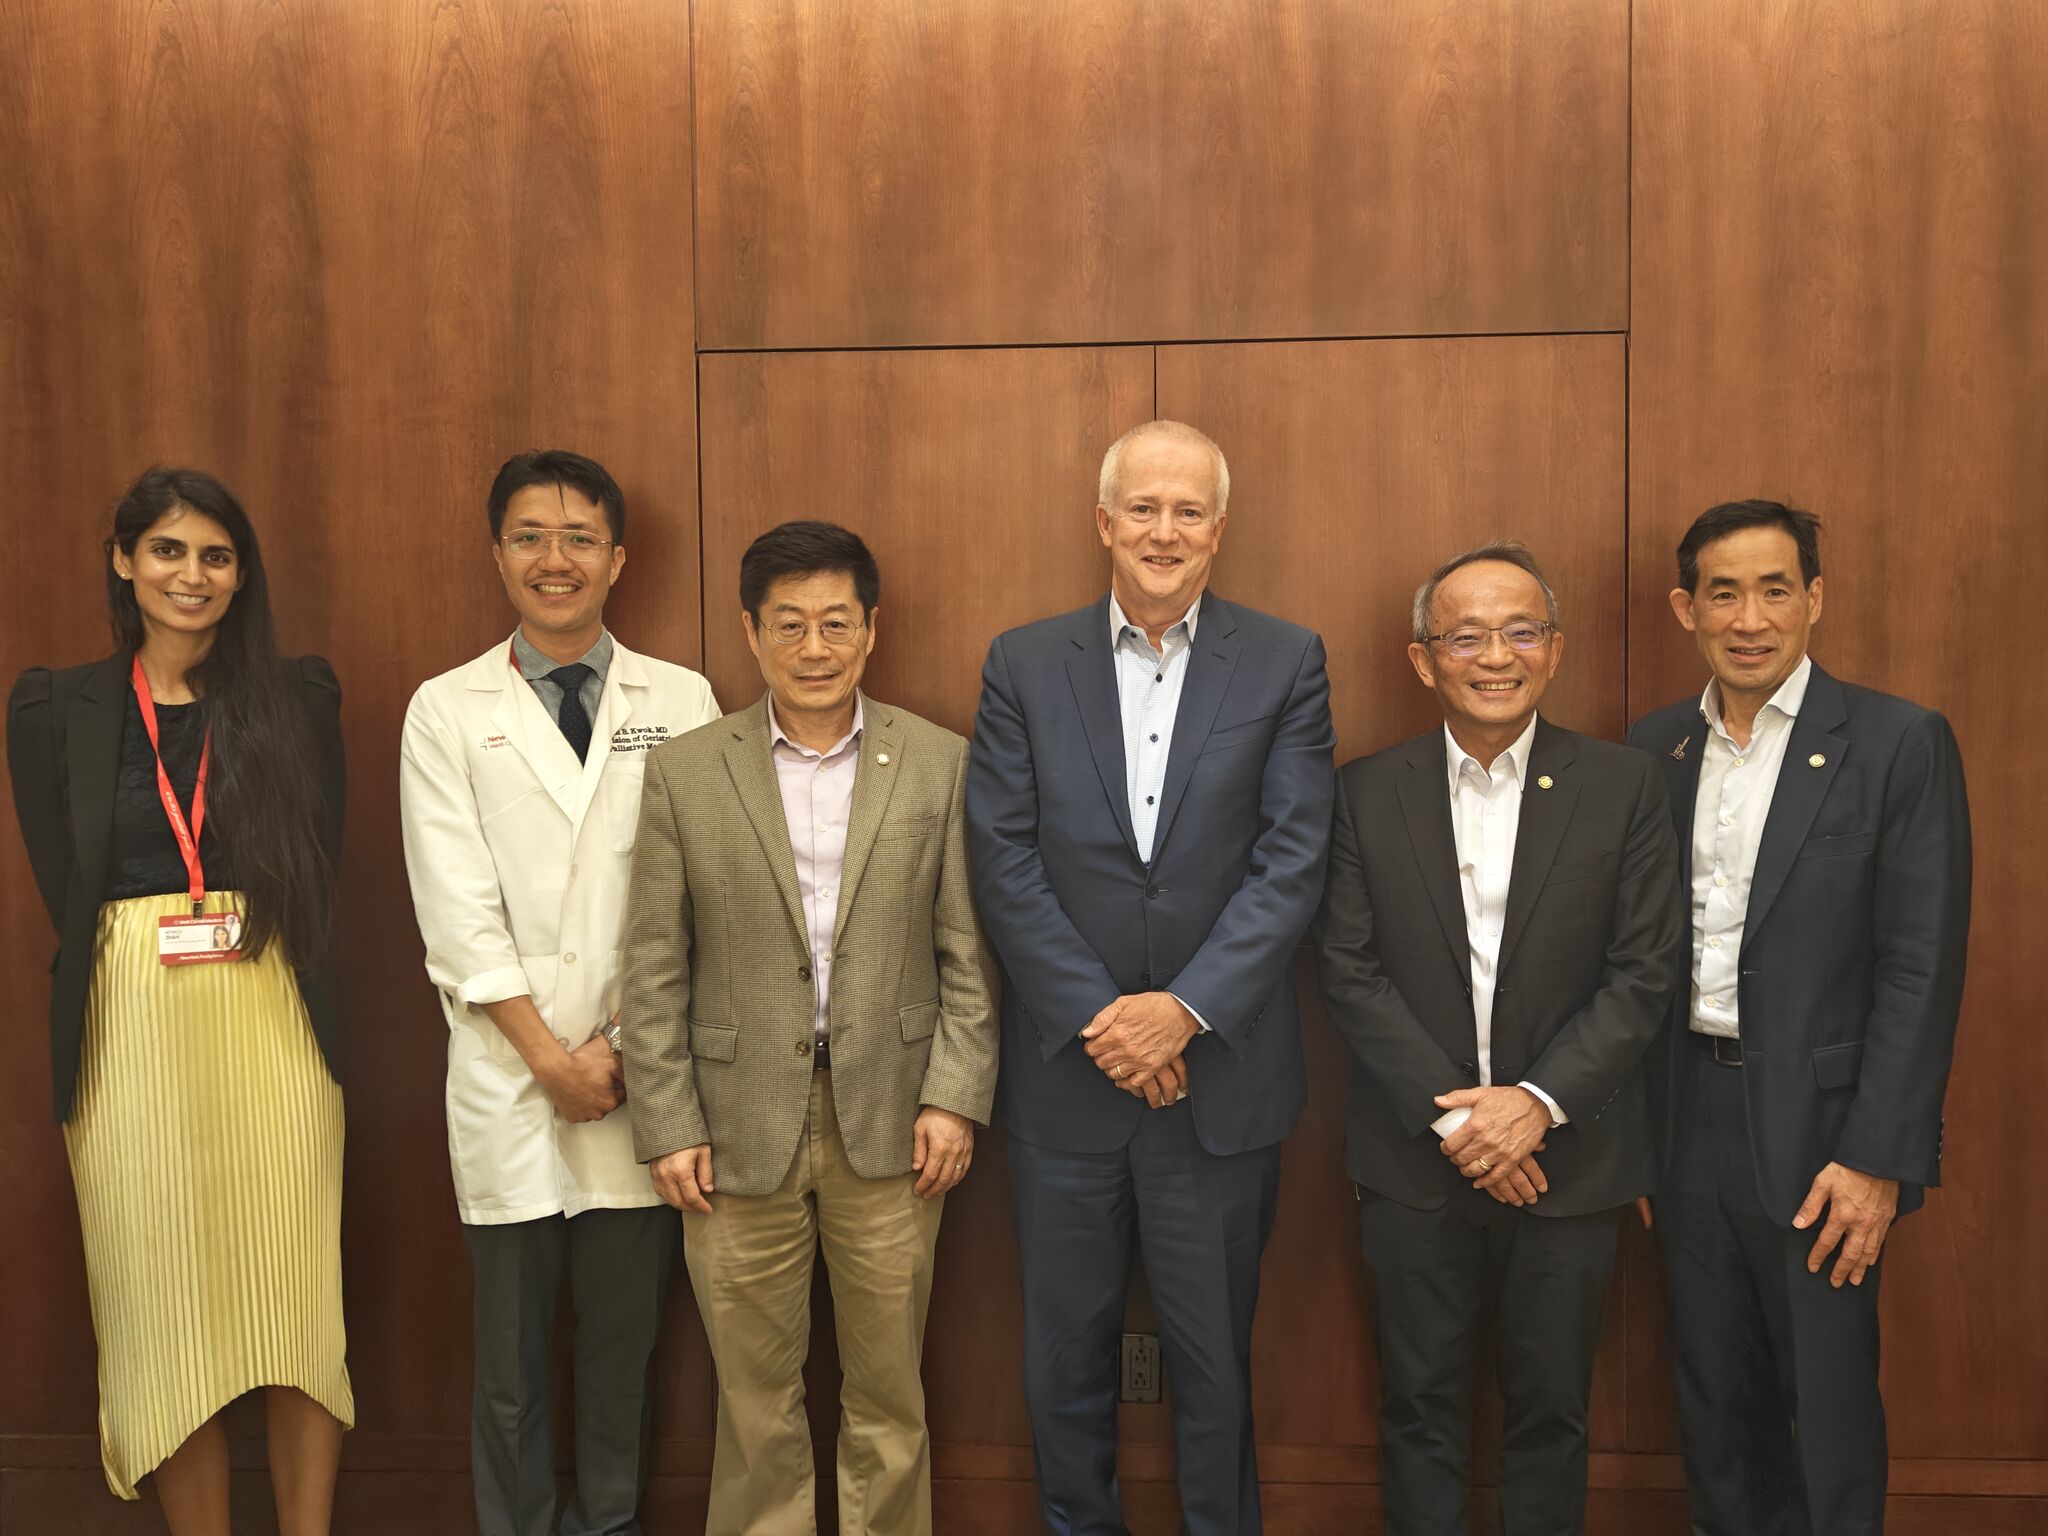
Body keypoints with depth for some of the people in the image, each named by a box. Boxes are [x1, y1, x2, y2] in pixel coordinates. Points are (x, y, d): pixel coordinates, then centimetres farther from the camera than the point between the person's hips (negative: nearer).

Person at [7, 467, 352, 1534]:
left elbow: (318, 870, 7)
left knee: (297, 1302, 1)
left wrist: (240, 942, -3)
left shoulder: (298, 699, 7)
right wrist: (164, 943, 1)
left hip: (276, 1024, 0)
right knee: (164, 1309, 5)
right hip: (131, 1033, 0)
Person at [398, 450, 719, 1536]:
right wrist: (553, 1058, -8)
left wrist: (626, 1047, -7)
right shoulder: (448, 711, 2)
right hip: (510, 1082, 0)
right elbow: (458, 913, -3)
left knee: (625, 1342, 11)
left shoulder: (680, 701, 3)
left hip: (641, 1080, 1)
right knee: (510, 1359, 9)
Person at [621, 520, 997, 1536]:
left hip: (890, 1128, 0)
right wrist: (666, 1127, -3)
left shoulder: (941, 765, 2)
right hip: (740, 1134, 0)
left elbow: (968, 954, 2)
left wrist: (955, 1097, -5)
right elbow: (654, 968, 1)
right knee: (756, 1404, 12)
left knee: (889, 1400, 12)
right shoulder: (684, 773, 1)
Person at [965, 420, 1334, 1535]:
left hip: (1222, 1073, -1)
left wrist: (1185, 1009, -15)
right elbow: (1003, 862, -4)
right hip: (1067, 1069, 1)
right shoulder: (1023, 665, 2)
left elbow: (1291, 860, -6)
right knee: (1065, 1351, 15)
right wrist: (1100, 1018, -11)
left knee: (1214, 1354, 13)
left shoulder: (1285, 664, 0)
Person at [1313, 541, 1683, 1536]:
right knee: (1421, 1406, 12)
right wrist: (1451, 1119, -13)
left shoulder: (1625, 788, -2)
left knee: (1551, 1410, 14)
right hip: (1415, 1158, 0)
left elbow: (1643, 975, -5)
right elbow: (1349, 971, -5)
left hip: (1567, 1156, 0)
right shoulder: (1366, 792, -1)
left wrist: (1537, 1102, -15)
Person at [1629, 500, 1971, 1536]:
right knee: (1714, 1393, 16)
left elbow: (1922, 969, -10)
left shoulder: (1900, 744, -7)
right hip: (1685, 1119, 4)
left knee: (1829, 1405, 7)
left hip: (1815, 1125, -4)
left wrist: (1878, 1160, -14)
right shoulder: (1651, 750, 6)